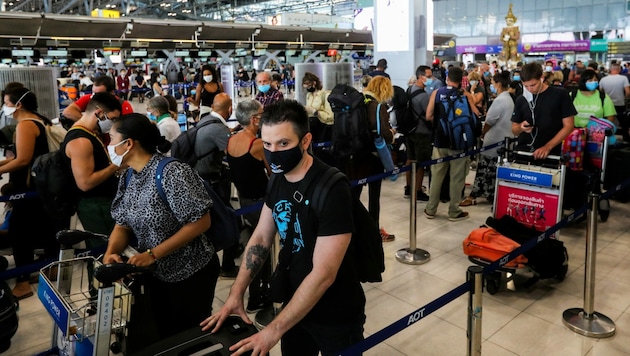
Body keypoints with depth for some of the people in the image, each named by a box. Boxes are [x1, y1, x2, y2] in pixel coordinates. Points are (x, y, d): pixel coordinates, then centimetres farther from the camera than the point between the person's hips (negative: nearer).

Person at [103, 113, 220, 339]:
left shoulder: (173, 173, -24)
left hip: (191, 274, -7)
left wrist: (153, 254, -25)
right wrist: (111, 252, -16)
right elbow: (123, 225, 5)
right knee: (163, 335, 23)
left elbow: (201, 222, -26)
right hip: (157, 274, 7)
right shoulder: (128, 178, 1)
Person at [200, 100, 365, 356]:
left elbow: (323, 274, -29)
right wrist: (236, 293, -4)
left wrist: (274, 330, -25)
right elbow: (261, 238, 4)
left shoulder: (332, 190, -28)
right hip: (295, 305, 6)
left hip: (336, 316, -6)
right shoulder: (279, 178, -6)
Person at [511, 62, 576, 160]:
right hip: (522, 152, 1)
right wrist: (521, 127, -13)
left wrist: (548, 147, -14)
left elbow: (568, 126, -3)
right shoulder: (521, 100, 6)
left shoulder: (560, 94, -2)